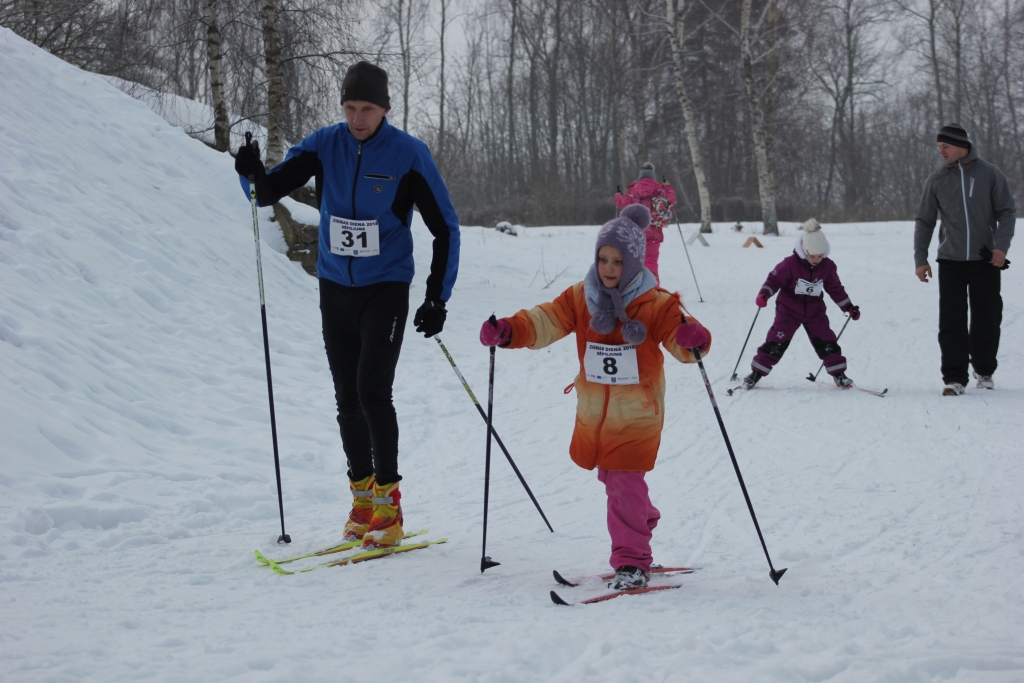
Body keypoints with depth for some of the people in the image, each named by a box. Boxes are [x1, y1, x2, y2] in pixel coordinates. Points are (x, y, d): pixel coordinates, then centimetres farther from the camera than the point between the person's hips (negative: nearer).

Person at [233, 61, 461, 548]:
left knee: (372, 391, -14)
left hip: (386, 289, -4)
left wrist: (437, 299, -9)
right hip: (335, 287, 4)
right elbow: (270, 192, -1)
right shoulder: (325, 146, -2)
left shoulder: (408, 155, -11)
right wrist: (254, 173, -25)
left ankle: (388, 504, -6)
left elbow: (445, 228, -5)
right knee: (347, 397, 8)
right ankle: (362, 497, 20)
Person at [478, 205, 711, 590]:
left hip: (637, 413, -5)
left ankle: (632, 562, -4)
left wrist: (693, 339, -41)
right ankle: (642, 526, 45)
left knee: (624, 482, -13)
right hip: (593, 411, 5)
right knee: (612, 479, 19)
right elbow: (545, 322, -7)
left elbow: (678, 339, -17)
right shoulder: (580, 298, -1)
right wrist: (509, 331, -25)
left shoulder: (655, 304, -10)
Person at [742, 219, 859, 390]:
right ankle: (756, 373, 1)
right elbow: (774, 279, -13)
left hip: (815, 311, 3)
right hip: (789, 310, -3)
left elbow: (835, 288, 8)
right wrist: (764, 294, -31)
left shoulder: (828, 266, -6)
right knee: (776, 342, -8)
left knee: (826, 342, -2)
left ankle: (838, 374, 11)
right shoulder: (790, 264, -20)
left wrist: (849, 307, 11)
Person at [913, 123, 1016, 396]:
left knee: (987, 319, 5)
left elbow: (1007, 212, 2)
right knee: (951, 321, -6)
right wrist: (920, 258, 2)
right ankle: (954, 377, -2)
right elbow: (924, 221, 9)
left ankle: (984, 370, 24)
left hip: (985, 260, -1)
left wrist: (1001, 245, -12)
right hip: (950, 261, 1)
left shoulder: (989, 174, 0)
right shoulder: (936, 180, 5)